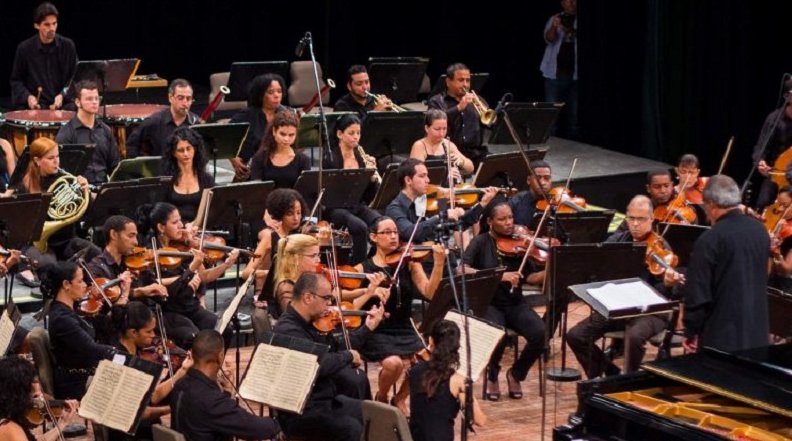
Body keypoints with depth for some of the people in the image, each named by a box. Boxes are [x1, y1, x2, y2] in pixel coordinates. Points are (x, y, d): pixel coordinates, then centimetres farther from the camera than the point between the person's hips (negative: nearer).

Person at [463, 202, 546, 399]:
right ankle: (492, 377, -1)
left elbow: (531, 278, 1)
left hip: (515, 304, 3)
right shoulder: (481, 242, -4)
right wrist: (499, 276, -29)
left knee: (540, 333, -25)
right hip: (488, 304, -3)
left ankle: (516, 374, 4)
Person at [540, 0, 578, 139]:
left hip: (575, 73, 0)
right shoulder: (555, 19, 9)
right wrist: (554, 27, -26)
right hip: (555, 73, 0)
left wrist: (571, 31, -27)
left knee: (574, 112, 1)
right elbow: (549, 39, -6)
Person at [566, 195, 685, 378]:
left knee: (634, 336, -37)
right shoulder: (616, 240, 8)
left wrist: (668, 284, -36)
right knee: (575, 336, -11)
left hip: (649, 311, -5)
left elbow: (659, 294, -13)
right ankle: (611, 375, 8)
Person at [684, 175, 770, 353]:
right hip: (757, 331, 6)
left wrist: (691, 332, -4)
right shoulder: (760, 230, 5)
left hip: (721, 334, -6)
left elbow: (698, 293, -15)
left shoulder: (709, 240, -17)